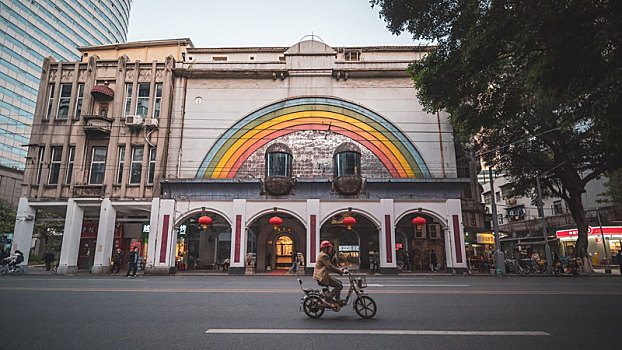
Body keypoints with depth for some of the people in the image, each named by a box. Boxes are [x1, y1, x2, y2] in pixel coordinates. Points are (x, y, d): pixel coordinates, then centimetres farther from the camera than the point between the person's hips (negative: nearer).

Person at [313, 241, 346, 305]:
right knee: (339, 285, -13)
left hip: (323, 276, 11)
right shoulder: (323, 256, -15)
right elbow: (330, 267, -22)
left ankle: (337, 299, 19)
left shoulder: (324, 255, 19)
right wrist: (340, 271, -19)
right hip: (322, 277, -11)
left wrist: (339, 270, 13)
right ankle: (327, 299, -11)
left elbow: (330, 267, 22)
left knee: (339, 282, 16)